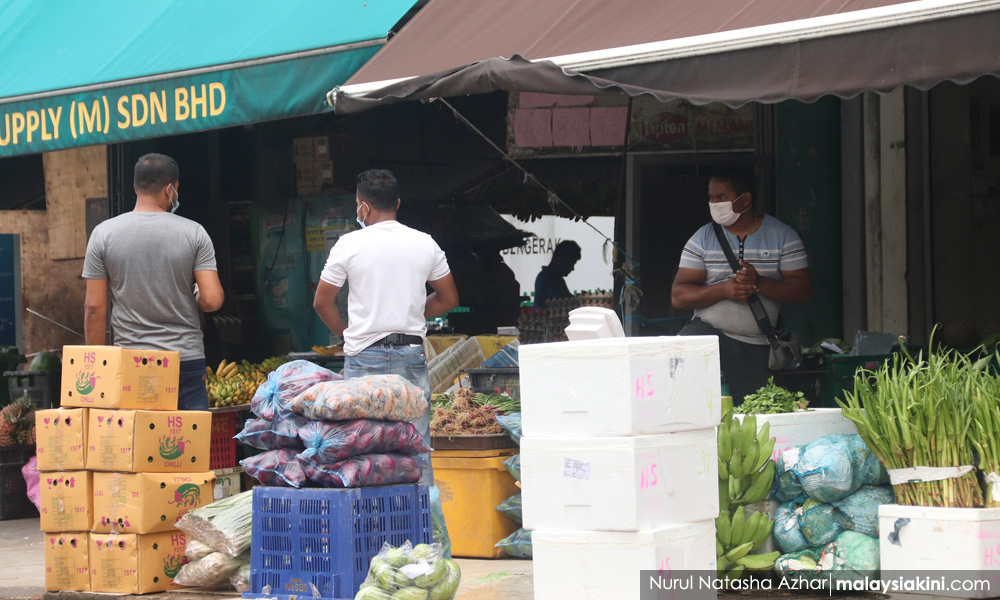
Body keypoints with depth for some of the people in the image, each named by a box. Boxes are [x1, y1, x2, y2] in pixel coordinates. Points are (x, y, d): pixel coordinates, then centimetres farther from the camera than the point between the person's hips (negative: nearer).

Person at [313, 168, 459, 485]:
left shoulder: (349, 245, -4)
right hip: (412, 356, 3)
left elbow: (322, 303, 1)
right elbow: (449, 299, 14)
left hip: (364, 356, -2)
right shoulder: (426, 244, 5)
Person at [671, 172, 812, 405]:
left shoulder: (783, 236, 3)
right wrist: (723, 290, -19)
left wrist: (759, 283, -21)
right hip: (710, 332, 0)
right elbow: (678, 296, -2)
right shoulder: (703, 238, 4)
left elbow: (803, 290, -4)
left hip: (759, 349, 0)